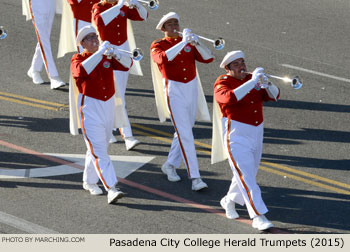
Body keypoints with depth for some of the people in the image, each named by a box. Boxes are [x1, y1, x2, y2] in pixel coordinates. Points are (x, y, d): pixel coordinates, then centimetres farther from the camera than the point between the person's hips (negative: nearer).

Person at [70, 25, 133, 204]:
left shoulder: (107, 58, 8)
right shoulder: (78, 59, -5)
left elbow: (127, 64, -6)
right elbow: (82, 69, -29)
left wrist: (117, 54, -25)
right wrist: (100, 52, -32)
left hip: (108, 107, 6)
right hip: (90, 108, -5)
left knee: (99, 147, 17)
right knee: (98, 150, -12)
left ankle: (89, 181, 34)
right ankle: (111, 189, -21)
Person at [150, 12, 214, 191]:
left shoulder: (188, 43, 10)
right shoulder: (158, 45, -1)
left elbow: (208, 58, -3)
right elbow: (163, 58, -25)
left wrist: (196, 43, -20)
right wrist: (182, 43, -30)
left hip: (192, 89, 5)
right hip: (174, 91, -5)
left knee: (184, 131, 15)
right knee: (185, 135, -12)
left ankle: (171, 165, 36)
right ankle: (195, 178, -16)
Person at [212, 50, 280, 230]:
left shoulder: (251, 79, 9)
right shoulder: (222, 83, -9)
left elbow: (273, 96, 4)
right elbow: (230, 98, -31)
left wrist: (267, 84, -17)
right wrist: (252, 82, -31)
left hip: (256, 135, 7)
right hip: (236, 137, -7)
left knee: (249, 174, 19)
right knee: (246, 177, -13)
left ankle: (229, 201, 43)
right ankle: (258, 217, -16)